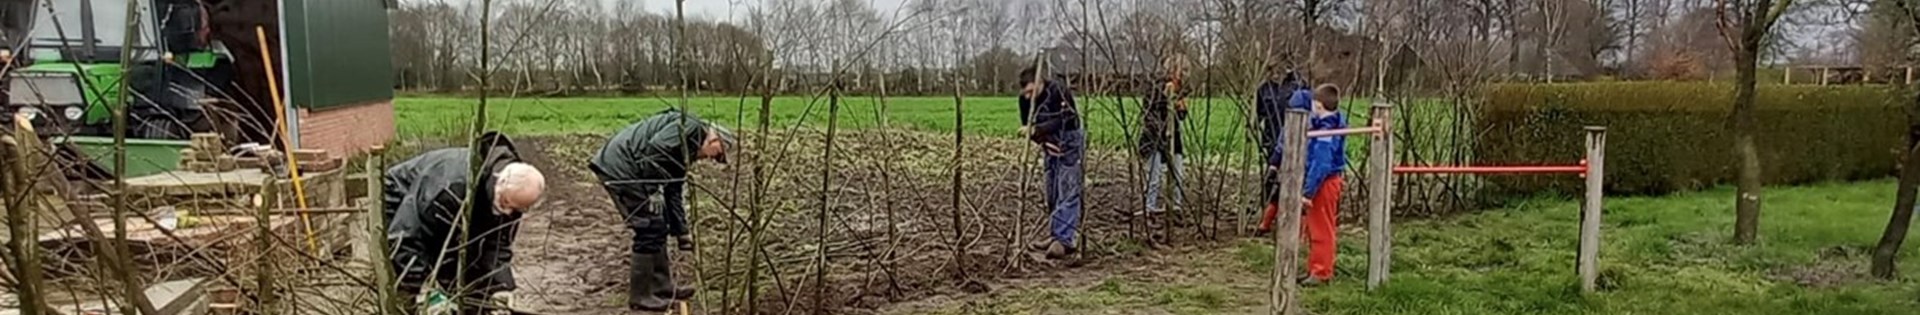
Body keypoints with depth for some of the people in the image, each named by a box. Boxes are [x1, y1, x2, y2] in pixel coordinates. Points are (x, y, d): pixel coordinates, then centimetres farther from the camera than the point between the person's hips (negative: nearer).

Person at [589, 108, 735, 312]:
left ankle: (663, 288, 26)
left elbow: (674, 193, 25)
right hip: (620, 167, -10)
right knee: (650, 229, -3)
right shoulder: (691, 127, -7)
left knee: (659, 227, 16)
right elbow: (653, 149, -21)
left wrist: (681, 233, 26)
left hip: (620, 169, 10)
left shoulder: (685, 151, 22)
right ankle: (639, 297, 7)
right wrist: (651, 192, -16)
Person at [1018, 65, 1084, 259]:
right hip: (1051, 145, 7)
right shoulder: (1025, 99, -4)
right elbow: (1027, 126, 2)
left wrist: (1036, 129, -43)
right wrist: (1042, 141, -15)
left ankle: (1064, 240, -17)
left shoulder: (1059, 91, -24)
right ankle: (1056, 236, 20)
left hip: (1069, 144, -7)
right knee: (1052, 195, 10)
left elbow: (1060, 122, -30)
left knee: (1067, 193, -13)